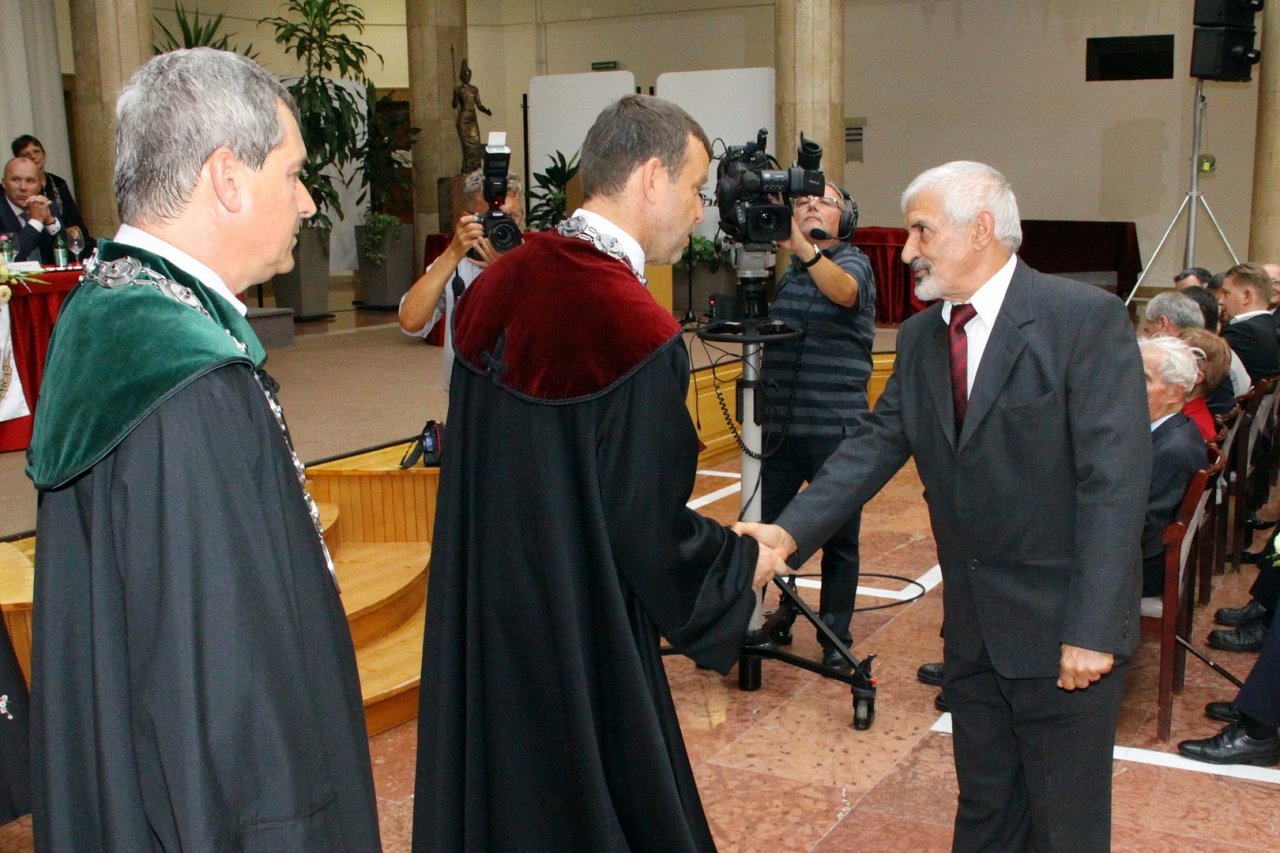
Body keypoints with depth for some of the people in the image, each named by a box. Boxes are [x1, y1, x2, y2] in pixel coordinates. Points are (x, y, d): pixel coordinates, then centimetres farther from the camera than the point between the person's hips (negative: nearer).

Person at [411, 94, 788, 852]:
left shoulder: (497, 287, -2)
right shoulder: (640, 332, -24)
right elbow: (651, 532, -18)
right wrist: (745, 562, 0)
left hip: (474, 622, 7)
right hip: (579, 642, -7)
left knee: (493, 789, 22)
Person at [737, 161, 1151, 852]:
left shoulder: (1088, 318, -16)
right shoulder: (919, 337, 6)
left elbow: (1115, 478, -20)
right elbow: (875, 444, 0)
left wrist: (1091, 631, -23)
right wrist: (790, 530, -16)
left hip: (1062, 627, -6)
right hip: (972, 626, 6)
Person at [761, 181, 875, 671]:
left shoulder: (853, 262, -4)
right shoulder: (785, 272, 14)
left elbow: (844, 291, -31)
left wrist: (803, 248, -44)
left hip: (835, 431, -5)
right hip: (779, 427, 5)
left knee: (839, 540, 7)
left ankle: (835, 640, 21)